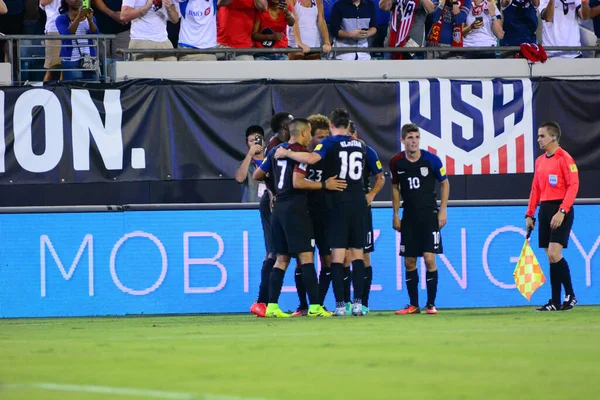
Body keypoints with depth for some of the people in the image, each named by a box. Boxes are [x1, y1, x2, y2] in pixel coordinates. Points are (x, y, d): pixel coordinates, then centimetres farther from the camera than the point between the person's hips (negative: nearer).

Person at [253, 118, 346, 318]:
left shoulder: (276, 150, 13)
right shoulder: (301, 152, -10)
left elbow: (257, 175, 19)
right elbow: (298, 182, -20)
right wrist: (325, 185, -14)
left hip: (279, 209, 8)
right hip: (295, 210, -8)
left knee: (282, 258, 11)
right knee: (306, 257, -8)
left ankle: (272, 306, 5)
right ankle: (314, 306, -12)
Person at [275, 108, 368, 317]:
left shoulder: (330, 143, -5)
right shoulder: (360, 145, 11)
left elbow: (311, 158, -23)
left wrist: (287, 153, -12)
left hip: (339, 203, -4)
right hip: (359, 202, 4)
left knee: (337, 254, -4)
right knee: (357, 253, 7)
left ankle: (340, 305, -10)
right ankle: (358, 303, 1)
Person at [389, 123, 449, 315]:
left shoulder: (431, 159, -8)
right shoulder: (396, 162, -1)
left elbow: (445, 183, 4)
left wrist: (443, 211, -2)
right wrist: (395, 215, 10)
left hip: (429, 214, -3)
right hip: (408, 216, 3)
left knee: (429, 259, -10)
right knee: (409, 262, 3)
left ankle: (431, 304, -1)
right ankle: (413, 305, 13)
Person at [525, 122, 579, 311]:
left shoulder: (564, 158, -9)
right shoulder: (540, 161, 15)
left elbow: (573, 186, -15)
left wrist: (561, 212, -22)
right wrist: (530, 214, 13)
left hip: (561, 211, -8)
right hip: (545, 210, 8)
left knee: (554, 254, -17)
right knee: (550, 258, 5)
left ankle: (570, 295, -6)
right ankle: (555, 302, 7)